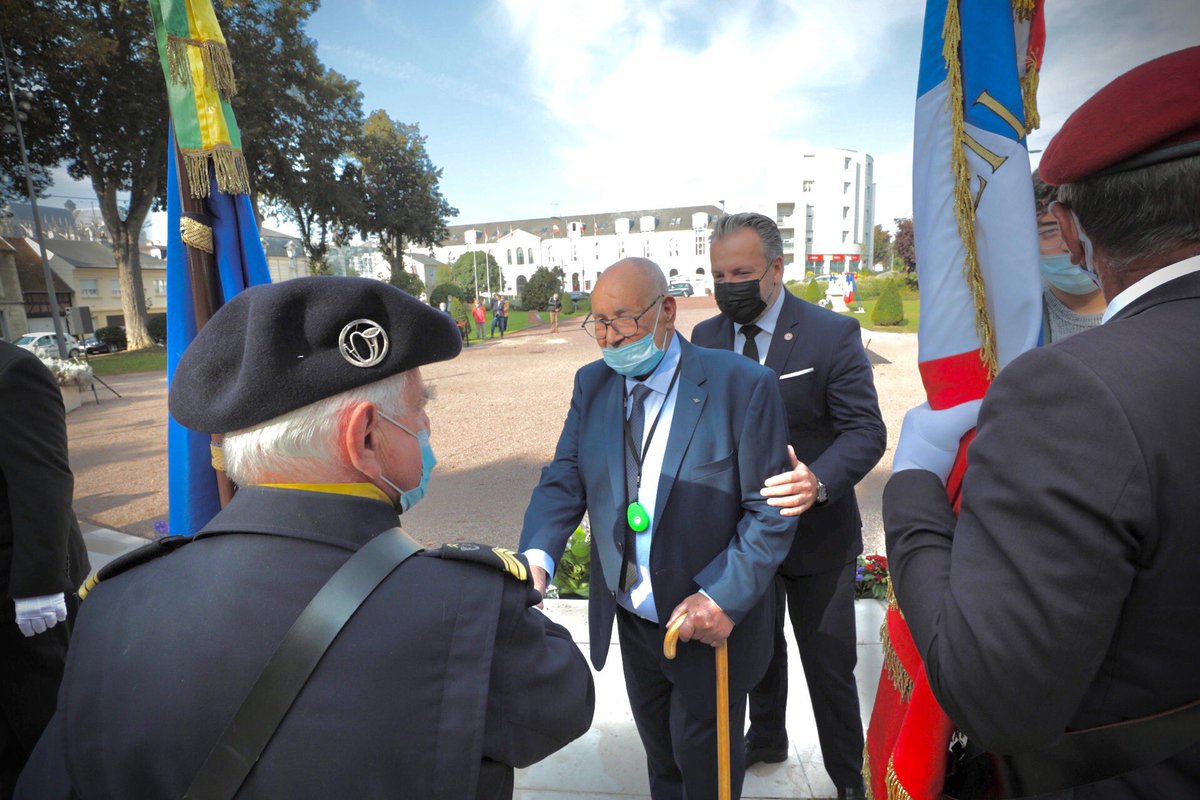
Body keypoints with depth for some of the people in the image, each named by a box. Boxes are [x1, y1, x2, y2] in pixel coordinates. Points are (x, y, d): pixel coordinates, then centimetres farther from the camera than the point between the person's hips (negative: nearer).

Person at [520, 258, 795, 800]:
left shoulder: (742, 385, -19)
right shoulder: (592, 384, -4)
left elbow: (770, 511, -16)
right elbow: (563, 481, -7)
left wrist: (726, 598, -21)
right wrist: (536, 559, -24)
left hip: (712, 624, -4)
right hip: (631, 618, 5)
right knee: (659, 750, 28)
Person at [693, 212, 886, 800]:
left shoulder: (832, 334, -15)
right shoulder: (705, 338, -2)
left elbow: (865, 430, -18)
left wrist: (818, 480, -38)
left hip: (816, 534, -4)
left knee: (830, 664, 13)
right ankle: (767, 738, 53)